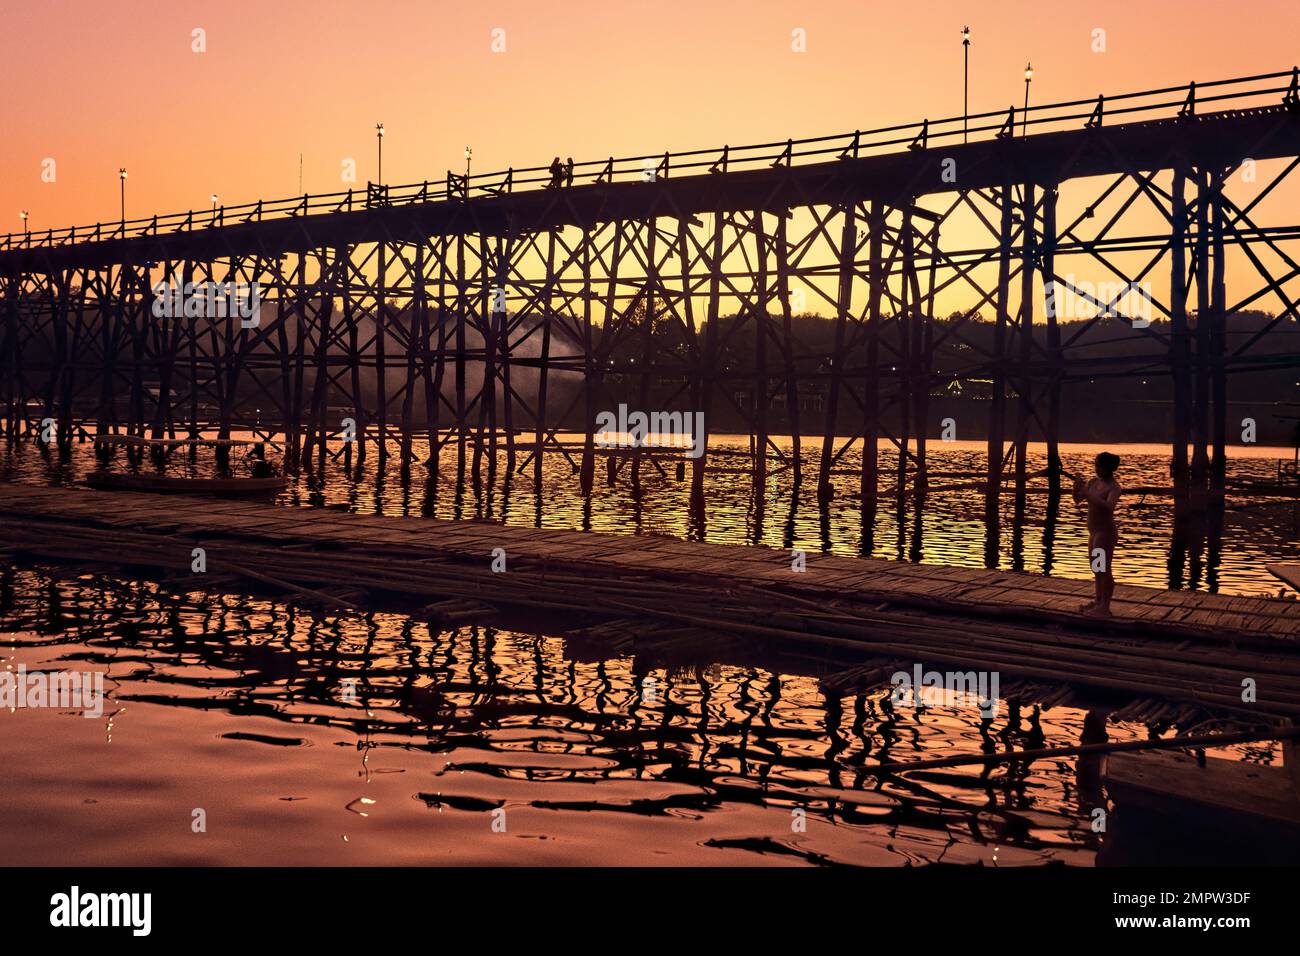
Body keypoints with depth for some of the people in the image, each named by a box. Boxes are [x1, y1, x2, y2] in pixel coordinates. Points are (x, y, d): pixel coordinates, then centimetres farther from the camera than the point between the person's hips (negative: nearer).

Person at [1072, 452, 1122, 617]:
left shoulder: (1114, 487, -15)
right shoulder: (1094, 482, 9)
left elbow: (1108, 506, -32)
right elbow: (1078, 500, 13)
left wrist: (1089, 495, -37)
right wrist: (1077, 488, -7)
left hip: (1106, 533, -9)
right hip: (1095, 532, 9)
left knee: (1104, 570, -6)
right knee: (1096, 569, 18)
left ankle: (1104, 607, -3)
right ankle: (1098, 602, 29)